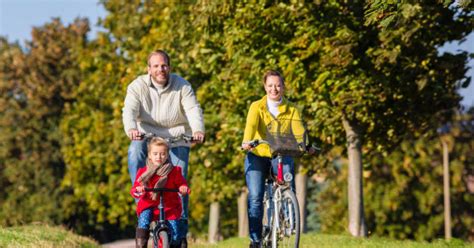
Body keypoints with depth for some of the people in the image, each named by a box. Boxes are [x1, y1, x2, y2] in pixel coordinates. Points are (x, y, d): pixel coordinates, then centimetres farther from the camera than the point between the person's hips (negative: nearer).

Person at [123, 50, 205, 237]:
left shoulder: (182, 86, -6)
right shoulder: (138, 86, -8)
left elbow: (193, 110, -19)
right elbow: (129, 110, -22)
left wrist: (198, 130, -41)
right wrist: (131, 129, -45)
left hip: (177, 138, 0)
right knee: (135, 153, -32)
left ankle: (182, 221, 9)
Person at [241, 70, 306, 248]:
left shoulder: (291, 109, 3)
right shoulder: (257, 107, -1)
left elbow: (298, 129, -14)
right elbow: (251, 125, -20)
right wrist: (247, 142, -41)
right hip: (258, 155, -1)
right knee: (255, 196, -13)